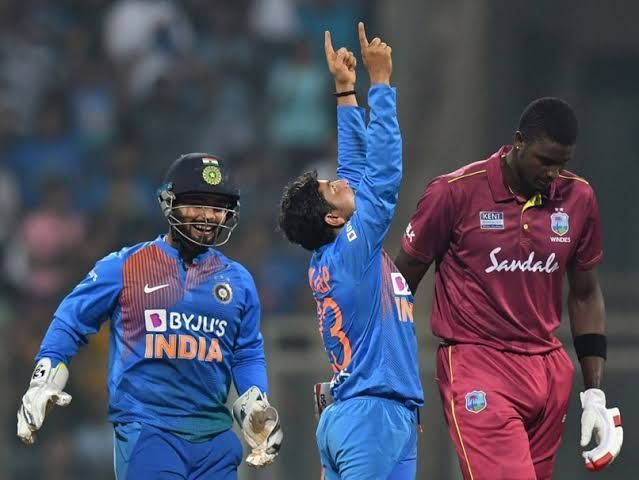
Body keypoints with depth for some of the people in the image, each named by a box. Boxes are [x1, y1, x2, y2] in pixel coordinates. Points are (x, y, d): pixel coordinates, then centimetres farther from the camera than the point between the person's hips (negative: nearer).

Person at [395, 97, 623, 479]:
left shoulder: (578, 198, 5)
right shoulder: (456, 193, -8)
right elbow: (402, 281, 2)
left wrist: (595, 394, 13)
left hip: (549, 372, 5)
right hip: (475, 365, -5)